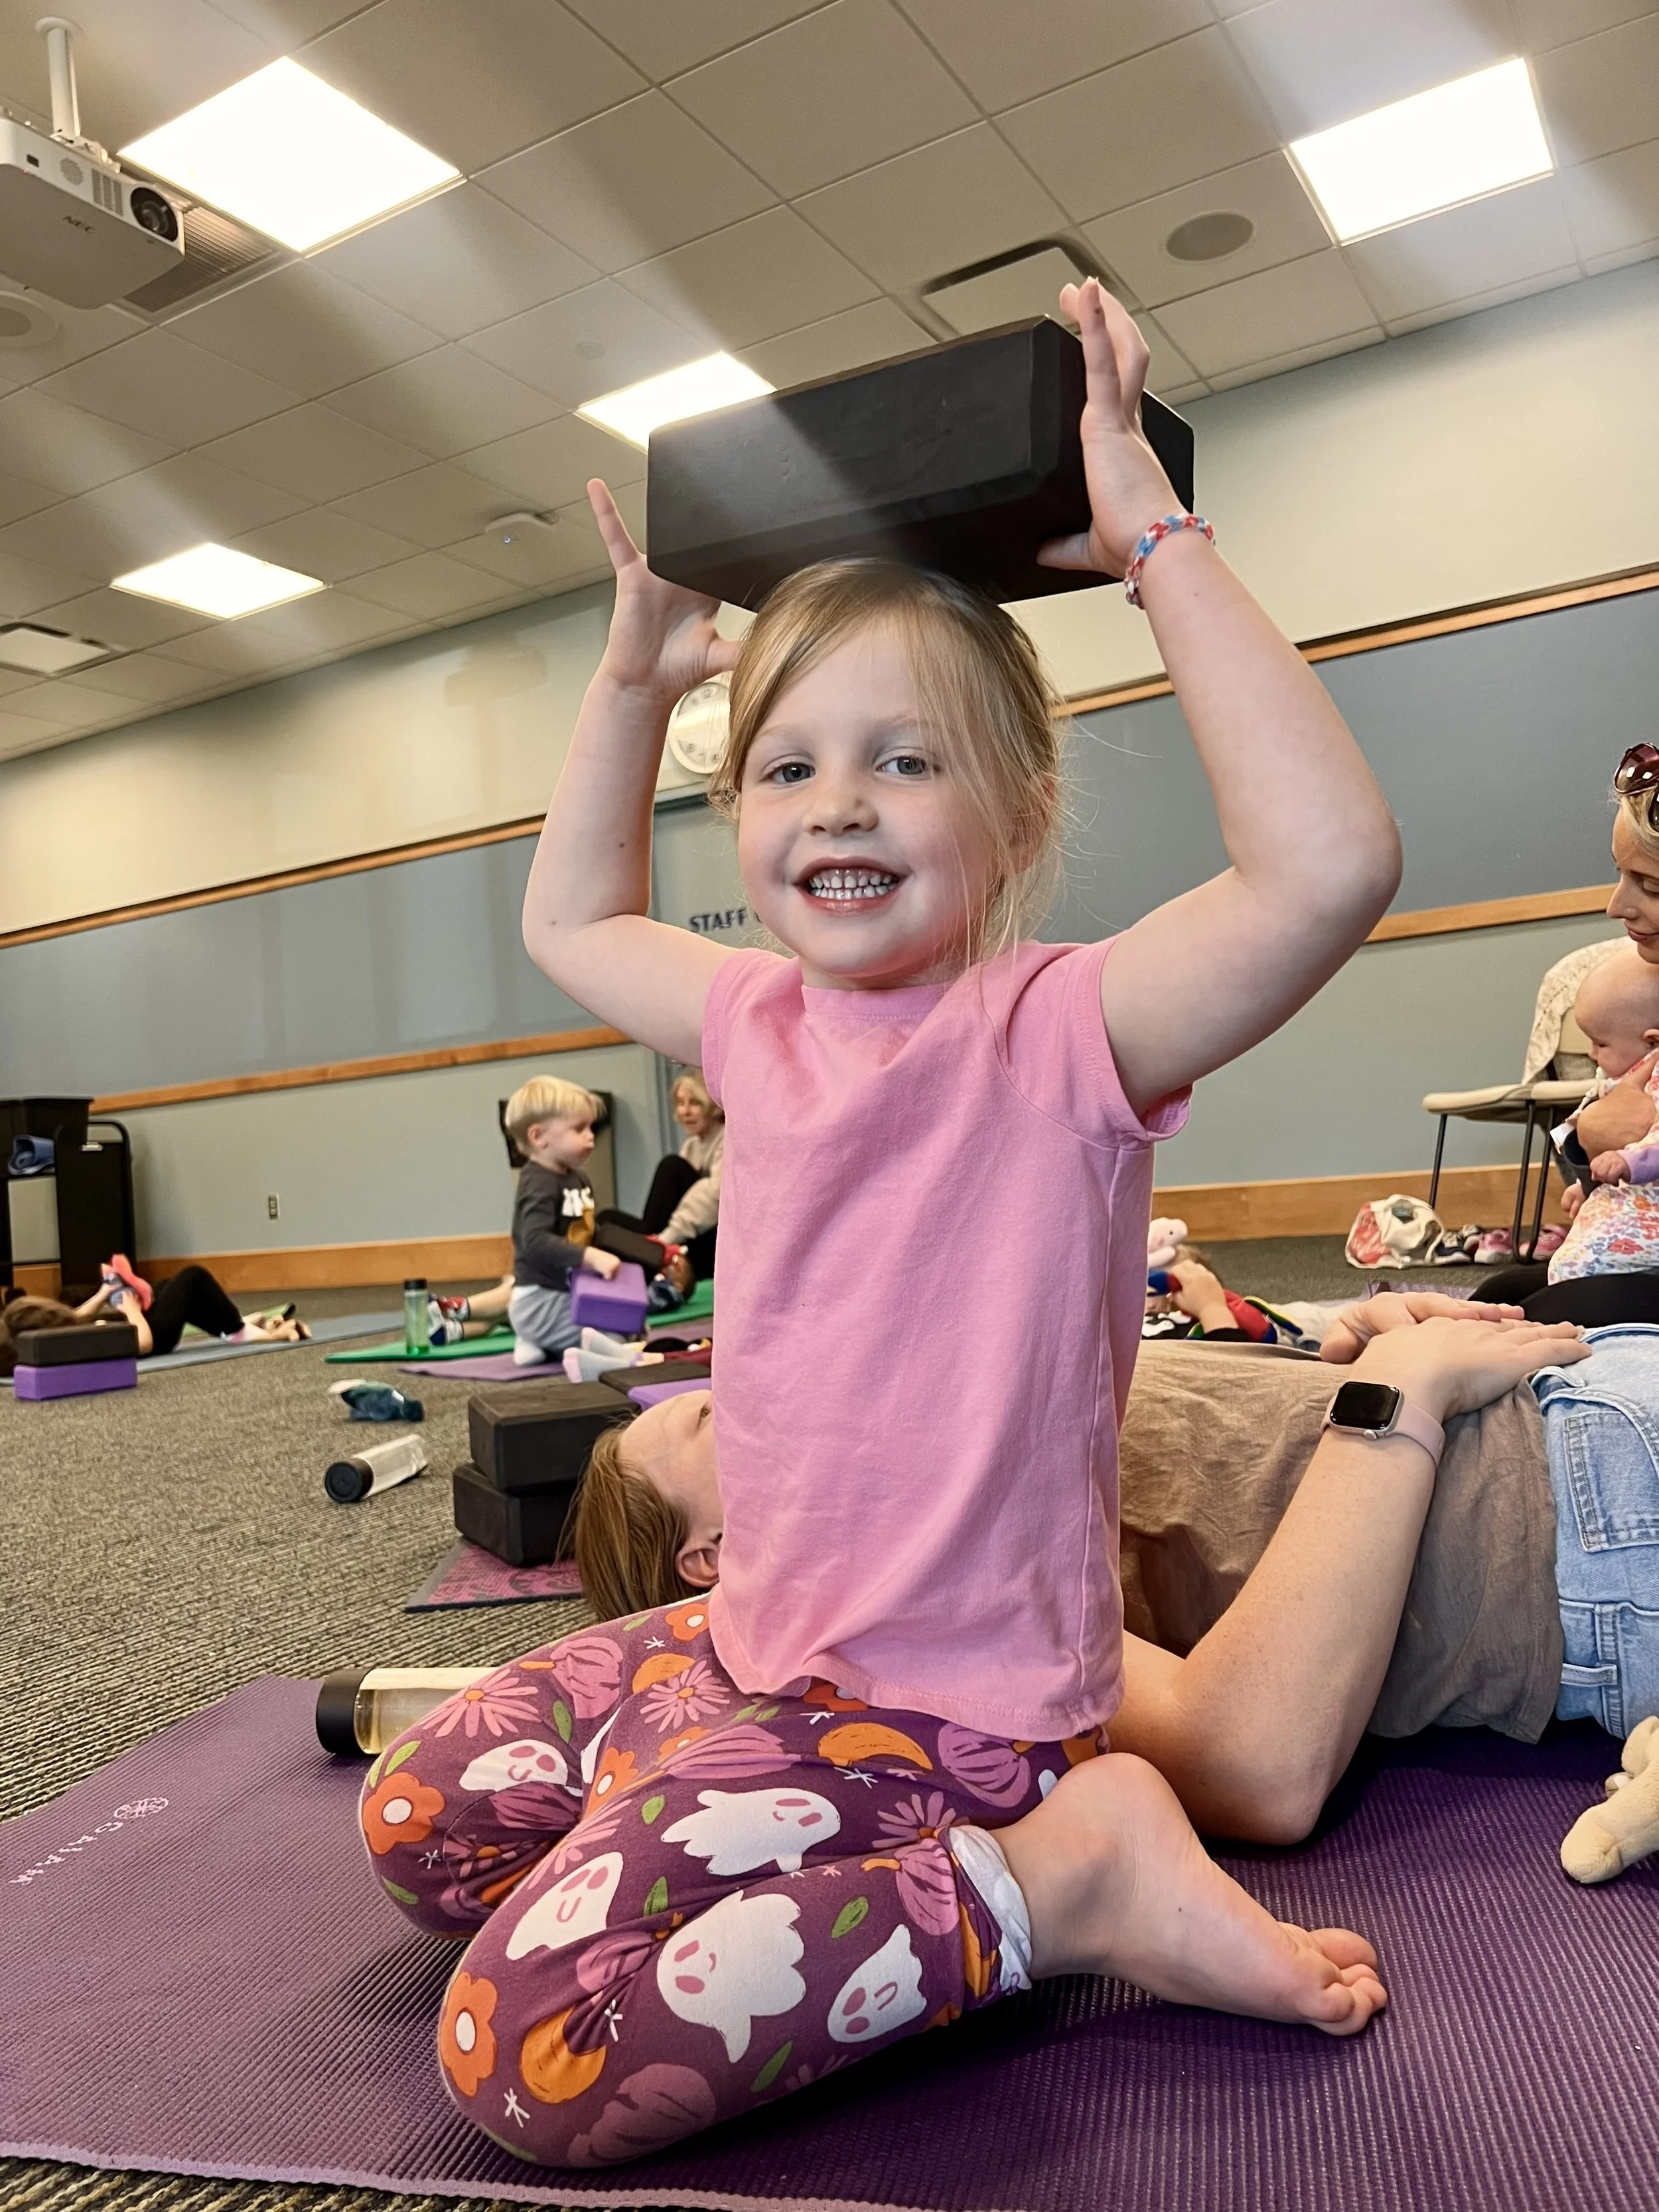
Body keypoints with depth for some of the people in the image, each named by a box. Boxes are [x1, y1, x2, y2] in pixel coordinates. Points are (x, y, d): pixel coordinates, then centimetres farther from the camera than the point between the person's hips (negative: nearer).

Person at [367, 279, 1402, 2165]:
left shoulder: (1061, 1032, -18)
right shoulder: (764, 1025, 2)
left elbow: (1328, 864, -36)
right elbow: (571, 919, 20)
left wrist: (1157, 541, -27)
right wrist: (635, 669, 10)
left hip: (952, 1708, -8)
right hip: (756, 1648, 8)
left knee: (539, 2051, -21)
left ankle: (1061, 1877, -7)